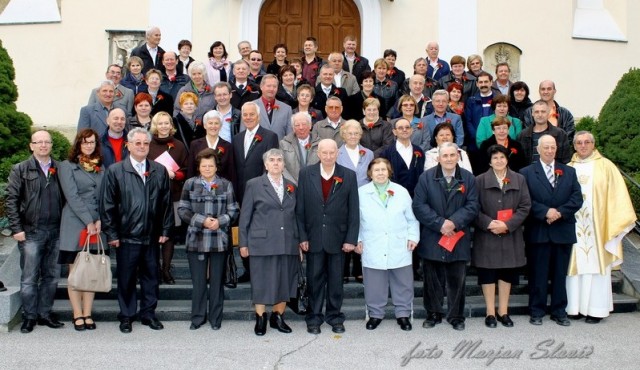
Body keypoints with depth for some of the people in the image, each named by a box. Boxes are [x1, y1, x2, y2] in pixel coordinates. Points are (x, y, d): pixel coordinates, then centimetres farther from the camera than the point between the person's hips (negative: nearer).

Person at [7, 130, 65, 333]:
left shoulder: (59, 169, 8)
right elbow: (11, 200, -1)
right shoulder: (20, 170, 2)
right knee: (29, 277, 2)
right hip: (31, 232, -3)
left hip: (55, 231, 3)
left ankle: (45, 313, 21)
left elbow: (66, 198, 10)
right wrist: (16, 229, -8)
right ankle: (29, 316, 13)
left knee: (51, 276, 9)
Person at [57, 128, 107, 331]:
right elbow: (72, 197, -6)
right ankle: (78, 315, 4)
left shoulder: (101, 169, 15)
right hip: (75, 225, -3)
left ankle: (87, 314, 8)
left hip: (97, 227, 4)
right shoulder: (67, 166, 3)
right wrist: (88, 221, -13)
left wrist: (99, 220, -7)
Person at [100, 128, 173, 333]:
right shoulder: (115, 171, -1)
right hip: (126, 237, -2)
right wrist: (111, 234, -5)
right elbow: (107, 205, -1)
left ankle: (148, 313, 23)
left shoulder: (159, 171, 6)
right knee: (126, 278, 7)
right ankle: (126, 316, 20)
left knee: (151, 276, 10)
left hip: (152, 236, 2)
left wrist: (165, 230, 4)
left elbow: (166, 203, 8)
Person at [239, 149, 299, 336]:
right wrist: (243, 243, -1)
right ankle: (261, 318, 16)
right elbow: (245, 216, 3)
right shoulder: (254, 185, 3)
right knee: (262, 282, 2)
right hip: (262, 243, -3)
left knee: (285, 281, 7)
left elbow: (295, 215, 14)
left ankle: (278, 317, 21)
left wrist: (299, 241, 9)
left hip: (288, 243, 3)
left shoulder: (291, 187, 12)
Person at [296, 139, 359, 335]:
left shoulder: (349, 176, -1)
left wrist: (351, 239, -5)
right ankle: (314, 318, 19)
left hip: (337, 238, 0)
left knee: (336, 280, 9)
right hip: (313, 237, 0)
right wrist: (302, 237, -4)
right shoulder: (306, 174, 0)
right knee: (314, 279, 8)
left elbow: (353, 210, -1)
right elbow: (300, 208, 0)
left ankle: (335, 317, 23)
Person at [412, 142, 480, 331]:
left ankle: (456, 317, 20)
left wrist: (454, 222, -17)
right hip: (432, 238, -1)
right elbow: (419, 205, -7)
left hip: (458, 238, 1)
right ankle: (433, 314, 22)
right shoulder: (426, 177, 0)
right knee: (432, 280, 8)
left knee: (457, 280, 7)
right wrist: (440, 223, -15)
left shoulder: (468, 178, 3)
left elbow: (473, 206, -3)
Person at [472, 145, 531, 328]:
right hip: (486, 235, -2)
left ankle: (503, 312, 18)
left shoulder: (519, 179, 6)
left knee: (507, 273, 7)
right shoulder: (480, 180, 0)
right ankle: (490, 312, 12)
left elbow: (525, 206, 1)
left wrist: (508, 225, -11)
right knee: (488, 273, 1)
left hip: (511, 235, 2)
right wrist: (489, 223, -18)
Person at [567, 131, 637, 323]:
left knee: (596, 266, 1)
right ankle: (576, 307, 10)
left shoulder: (605, 166, 3)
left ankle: (596, 309, 7)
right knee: (576, 264, 3)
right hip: (573, 226, 2)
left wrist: (617, 222, -10)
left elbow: (617, 194, -2)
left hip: (597, 226, -2)